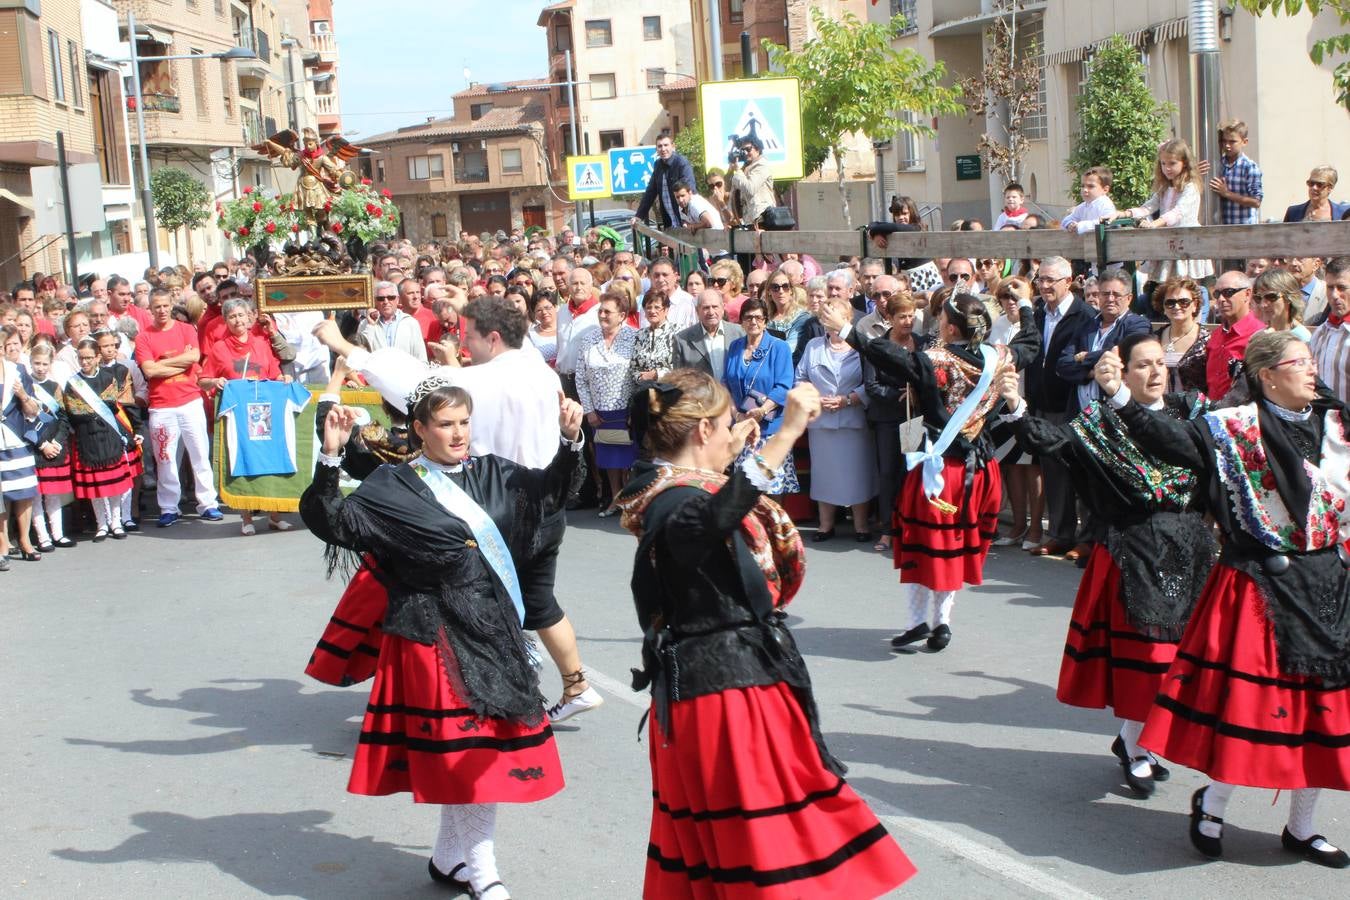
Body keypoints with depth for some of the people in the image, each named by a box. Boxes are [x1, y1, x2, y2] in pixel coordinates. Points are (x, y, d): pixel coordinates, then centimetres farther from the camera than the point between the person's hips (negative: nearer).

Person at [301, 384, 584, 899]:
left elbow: (549, 489, 15)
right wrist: (330, 458, -23)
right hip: (437, 637, -5)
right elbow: (332, 522, -12)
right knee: (467, 751, -3)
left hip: (492, 631, 6)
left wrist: (570, 439, -1)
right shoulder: (393, 489, -5)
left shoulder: (491, 475, 9)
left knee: (491, 747, 12)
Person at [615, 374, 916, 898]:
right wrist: (788, 432, -50)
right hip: (724, 685, -10)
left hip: (715, 674, 10)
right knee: (757, 836, -1)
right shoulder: (676, 503, -22)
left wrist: (732, 456, 25)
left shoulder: (672, 489, 9)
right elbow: (713, 518, -47)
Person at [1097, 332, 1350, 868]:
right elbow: (1170, 438, -20)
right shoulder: (1234, 429, -8)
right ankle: (1211, 805, 21)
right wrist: (1119, 397, -32)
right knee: (1248, 699, -3)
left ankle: (1301, 827, 26)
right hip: (1259, 583, -5)